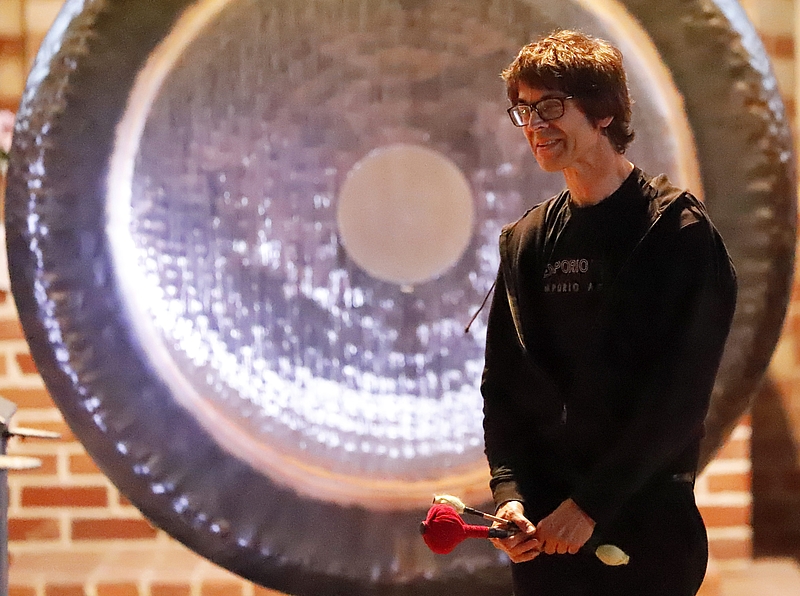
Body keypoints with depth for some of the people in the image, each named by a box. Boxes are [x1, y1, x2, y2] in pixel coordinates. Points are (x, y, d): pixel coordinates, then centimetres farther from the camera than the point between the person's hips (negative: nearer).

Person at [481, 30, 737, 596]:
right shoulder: (526, 241, 9)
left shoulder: (679, 230, -7)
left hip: (646, 524, -4)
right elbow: (502, 384, 8)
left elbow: (679, 395, -13)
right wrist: (509, 493, -8)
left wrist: (591, 502, -16)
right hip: (544, 528, 5)